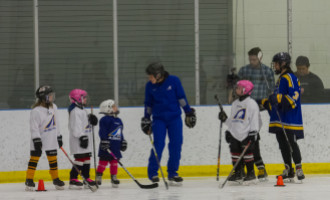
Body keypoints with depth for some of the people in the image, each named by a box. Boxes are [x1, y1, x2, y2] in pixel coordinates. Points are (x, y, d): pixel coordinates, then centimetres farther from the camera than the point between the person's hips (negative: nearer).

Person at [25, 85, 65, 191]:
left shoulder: (53, 107, 6)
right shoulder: (36, 111, -17)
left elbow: (56, 123, 15)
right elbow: (34, 127, -17)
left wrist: (59, 137, 17)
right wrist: (36, 140, -21)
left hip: (51, 140, 6)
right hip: (38, 139, -6)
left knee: (53, 159, 9)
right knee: (34, 158, -3)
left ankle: (55, 179, 18)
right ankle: (29, 180, 0)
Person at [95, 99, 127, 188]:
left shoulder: (118, 120, 18)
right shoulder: (105, 120, -9)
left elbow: (120, 133, 25)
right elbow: (103, 132, -15)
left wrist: (123, 142, 24)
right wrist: (104, 141, -21)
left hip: (115, 147, 8)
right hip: (106, 147, -8)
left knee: (114, 161, 9)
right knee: (104, 161, -5)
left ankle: (114, 177, 15)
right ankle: (98, 177, 3)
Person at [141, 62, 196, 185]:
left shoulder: (174, 81, -5)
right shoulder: (150, 86, 2)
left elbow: (181, 97, 0)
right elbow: (148, 104, 11)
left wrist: (188, 112, 0)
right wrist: (146, 119, 11)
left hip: (174, 118, 0)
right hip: (158, 119, 0)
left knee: (176, 145, -3)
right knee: (158, 145, -11)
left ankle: (172, 173, 7)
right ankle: (152, 173, -3)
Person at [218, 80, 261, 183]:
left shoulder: (251, 103, -6)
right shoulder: (235, 104, 17)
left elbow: (255, 119, -11)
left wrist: (253, 133, -16)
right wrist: (225, 119, 13)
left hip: (246, 134, -7)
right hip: (235, 134, 7)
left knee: (247, 152, -7)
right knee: (235, 152, 3)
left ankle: (251, 173, 2)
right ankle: (237, 173, 10)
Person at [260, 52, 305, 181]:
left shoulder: (289, 78, -10)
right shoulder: (281, 79, 21)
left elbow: (294, 97, -22)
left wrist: (279, 99, -32)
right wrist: (265, 103, 22)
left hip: (290, 119, -10)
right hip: (280, 120, 10)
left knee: (292, 144, -10)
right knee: (283, 145, 9)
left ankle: (299, 169, -6)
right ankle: (288, 170, 14)